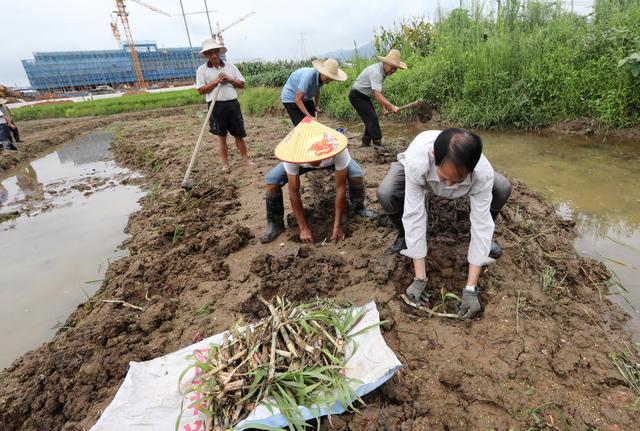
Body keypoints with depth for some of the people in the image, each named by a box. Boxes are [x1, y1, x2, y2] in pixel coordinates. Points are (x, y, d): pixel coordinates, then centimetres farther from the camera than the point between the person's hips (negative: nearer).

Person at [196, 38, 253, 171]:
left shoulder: (230, 66, 8)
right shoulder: (202, 70, 2)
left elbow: (241, 84, 8)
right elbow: (201, 90, -4)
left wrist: (229, 79, -8)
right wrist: (215, 82, -13)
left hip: (233, 103, 2)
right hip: (216, 106, -2)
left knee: (239, 134, 6)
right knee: (221, 136, 5)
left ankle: (245, 158, 18)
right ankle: (225, 162, 14)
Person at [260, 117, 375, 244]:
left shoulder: (338, 149, -43)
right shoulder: (293, 154, -40)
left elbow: (340, 187, -34)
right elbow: (294, 193, -31)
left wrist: (337, 226, -31)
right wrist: (304, 228, -27)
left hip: (332, 160, 0)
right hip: (301, 161, 0)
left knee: (356, 175, -28)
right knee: (271, 181, -22)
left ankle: (358, 208, 4)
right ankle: (275, 224, 1)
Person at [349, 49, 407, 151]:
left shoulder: (383, 72, 1)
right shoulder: (376, 72, -28)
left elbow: (380, 91, 8)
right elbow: (377, 95, -38)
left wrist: (383, 108, 3)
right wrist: (391, 106, -44)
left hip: (365, 96, 10)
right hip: (356, 95, -10)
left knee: (371, 117, 13)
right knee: (372, 118, -17)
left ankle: (366, 141, 26)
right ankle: (377, 143, -15)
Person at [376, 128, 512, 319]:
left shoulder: (484, 173, -38)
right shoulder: (417, 161, -45)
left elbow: (480, 224, -34)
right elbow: (414, 215, -41)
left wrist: (470, 289, -34)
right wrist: (420, 279, -38)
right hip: (420, 173, -1)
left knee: (502, 188, -22)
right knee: (385, 193, -33)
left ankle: (486, 240, 7)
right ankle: (403, 236, -1)